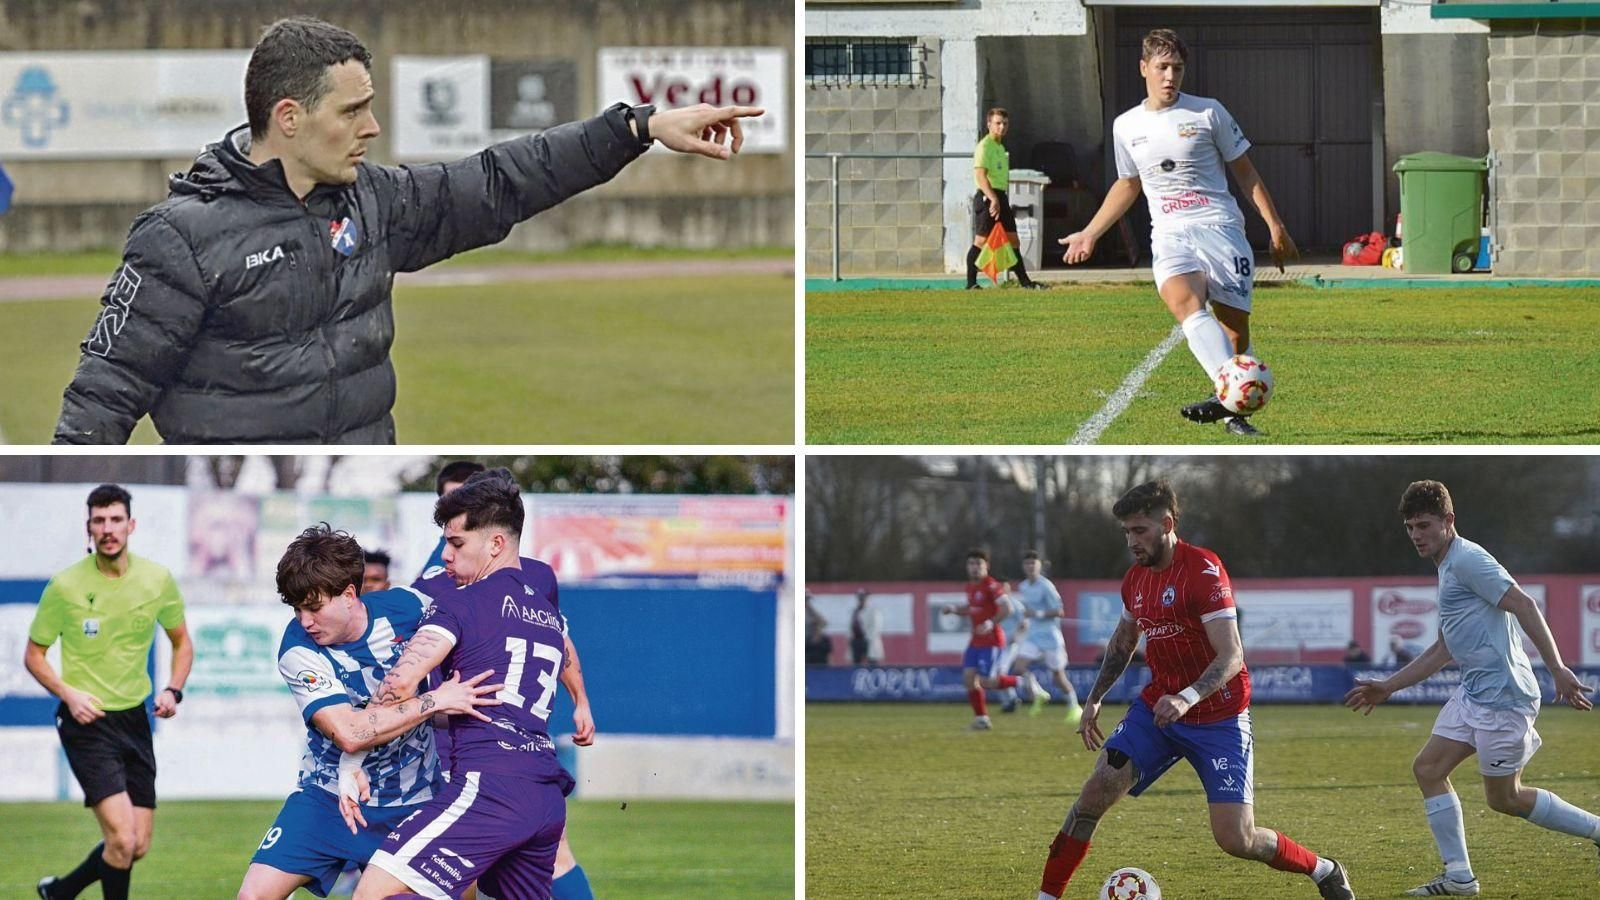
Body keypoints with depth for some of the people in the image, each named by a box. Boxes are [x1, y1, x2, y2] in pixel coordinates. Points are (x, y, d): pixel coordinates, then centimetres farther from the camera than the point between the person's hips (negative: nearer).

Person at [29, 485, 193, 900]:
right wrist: (69, 694, -17)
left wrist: (172, 691, -2)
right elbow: (33, 655, 0)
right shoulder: (65, 586, -10)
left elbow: (182, 642, 16)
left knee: (138, 847, 7)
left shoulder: (157, 579, 0)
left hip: (135, 720, 5)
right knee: (122, 839, -18)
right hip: (87, 722, -5)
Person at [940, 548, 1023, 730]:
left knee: (986, 681, -14)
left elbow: (1007, 608, -22)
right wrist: (954, 609, 11)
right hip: (976, 640, 8)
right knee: (968, 678, -2)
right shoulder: (970, 586, 12)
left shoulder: (991, 585, -14)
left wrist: (991, 623, -33)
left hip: (991, 640, -8)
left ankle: (1020, 682, 10)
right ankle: (981, 719, 6)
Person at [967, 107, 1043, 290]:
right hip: (987, 197, -9)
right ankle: (971, 283, -3)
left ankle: (1023, 280, 12)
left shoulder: (1000, 147, 19)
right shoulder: (985, 146, -11)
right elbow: (980, 175, -21)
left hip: (1000, 197, 9)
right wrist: (993, 199, -30)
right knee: (981, 240, -7)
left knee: (1012, 239, 9)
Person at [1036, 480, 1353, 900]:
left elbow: (1232, 657, -25)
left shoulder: (1203, 570, -19)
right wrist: (1094, 700, 18)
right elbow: (1122, 642, 24)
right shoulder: (1136, 578, 5)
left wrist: (1187, 698, -39)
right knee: (1100, 786, -15)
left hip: (1217, 717, -6)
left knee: (1237, 840, -10)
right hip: (1157, 705, 6)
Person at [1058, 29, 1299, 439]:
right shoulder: (1126, 127, 14)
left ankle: (1232, 409, 12)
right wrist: (1089, 234, 27)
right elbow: (1127, 185, 28)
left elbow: (1245, 172, 10)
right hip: (1170, 236, 1)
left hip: (1220, 228, -1)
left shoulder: (1208, 113, 4)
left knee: (1235, 328, -8)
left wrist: (1276, 227, 5)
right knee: (1185, 303, -30)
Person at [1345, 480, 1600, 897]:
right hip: (1473, 690, 10)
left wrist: (1557, 669, -27)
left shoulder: (1467, 559, -12)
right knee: (1428, 768, 5)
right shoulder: (1448, 568, 19)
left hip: (1501, 693, -10)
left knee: (1504, 797, -2)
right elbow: (1443, 650, 28)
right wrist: (1387, 687, 29)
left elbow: (1523, 605, -21)